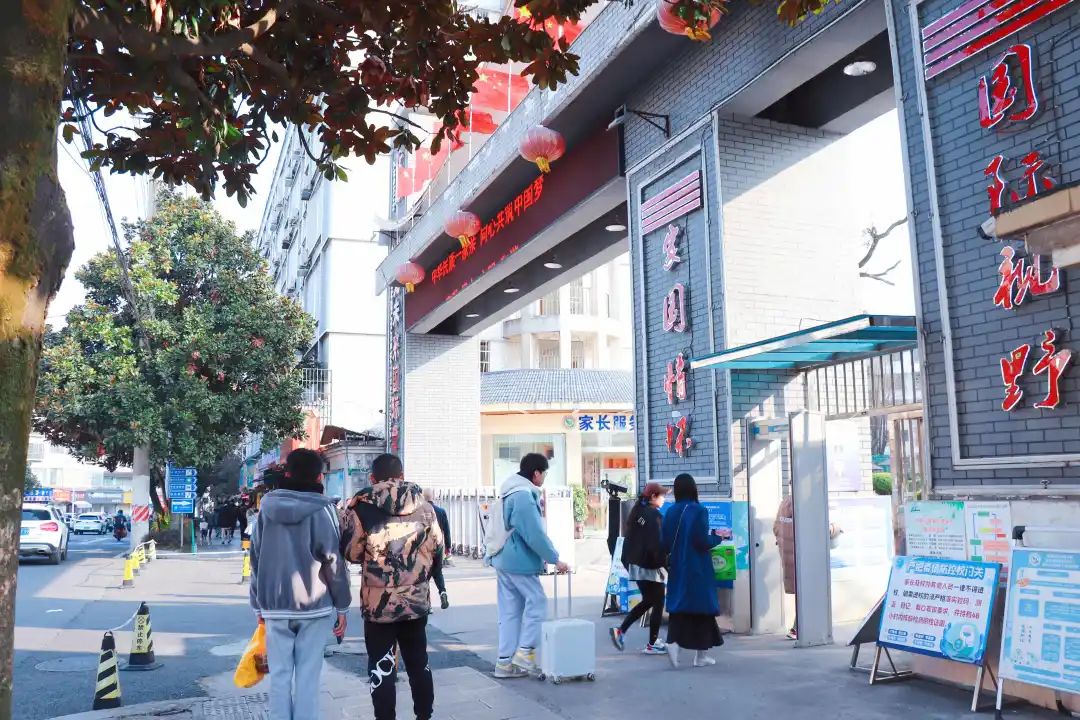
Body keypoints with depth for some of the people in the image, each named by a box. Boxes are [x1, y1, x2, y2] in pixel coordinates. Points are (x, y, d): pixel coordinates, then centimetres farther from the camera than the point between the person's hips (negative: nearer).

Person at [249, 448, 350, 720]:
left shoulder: (268, 507, 4)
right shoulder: (322, 510, -8)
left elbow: (256, 560, 8)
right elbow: (334, 562, -9)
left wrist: (259, 604, 15)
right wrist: (342, 606, 0)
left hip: (275, 605, 3)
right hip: (314, 606, -3)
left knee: (279, 674, 10)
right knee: (307, 674, 3)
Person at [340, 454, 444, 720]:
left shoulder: (361, 506, -10)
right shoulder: (424, 506, 0)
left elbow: (350, 552, -6)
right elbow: (436, 550, 5)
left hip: (378, 602, -3)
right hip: (417, 600, 3)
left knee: (381, 665, 9)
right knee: (419, 661, 18)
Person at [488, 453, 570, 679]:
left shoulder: (510, 492, 14)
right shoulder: (524, 495, -19)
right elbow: (535, 533, -21)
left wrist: (544, 557, 21)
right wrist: (555, 559, -13)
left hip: (504, 559, 10)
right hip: (519, 561, -10)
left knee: (510, 610, 11)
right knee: (537, 601, 1)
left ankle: (505, 661, 13)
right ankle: (525, 651, 1)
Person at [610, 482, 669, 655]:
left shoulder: (636, 512, 10)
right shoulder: (654, 515, -15)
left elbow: (627, 538, 13)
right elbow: (658, 543, -19)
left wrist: (627, 562, 17)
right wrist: (665, 563, -12)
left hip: (635, 564, 8)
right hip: (651, 567, -8)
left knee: (647, 601, 19)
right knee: (658, 603, 5)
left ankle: (620, 631, 11)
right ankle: (652, 644, 10)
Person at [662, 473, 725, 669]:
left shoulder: (670, 512, 1)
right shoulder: (699, 511, -12)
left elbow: (665, 543, 4)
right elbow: (703, 541, -16)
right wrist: (718, 537, 2)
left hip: (677, 568, 4)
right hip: (698, 569, -4)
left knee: (678, 605, 8)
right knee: (702, 606, 8)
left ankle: (673, 641, -15)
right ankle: (701, 655, 14)